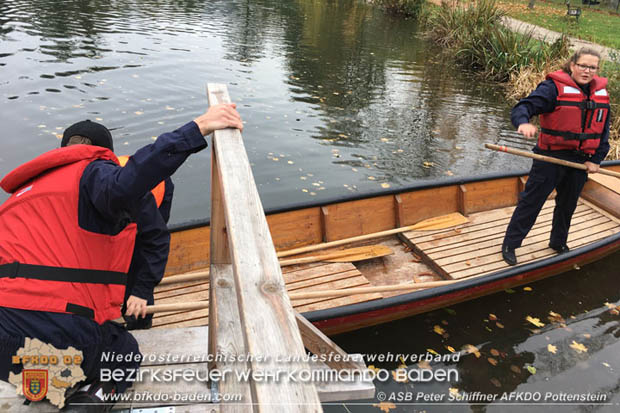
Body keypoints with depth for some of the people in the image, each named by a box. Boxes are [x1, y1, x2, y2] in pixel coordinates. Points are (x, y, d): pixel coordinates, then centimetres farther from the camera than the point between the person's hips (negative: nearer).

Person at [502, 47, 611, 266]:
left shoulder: (601, 94, 7)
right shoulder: (554, 87, -12)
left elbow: (603, 130, 14)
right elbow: (522, 107, -24)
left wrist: (596, 160, 7)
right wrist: (523, 122, -47)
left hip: (581, 160, 6)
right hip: (551, 157, -6)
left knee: (568, 204, 18)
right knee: (531, 201, -1)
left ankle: (558, 243, 38)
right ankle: (510, 244, 10)